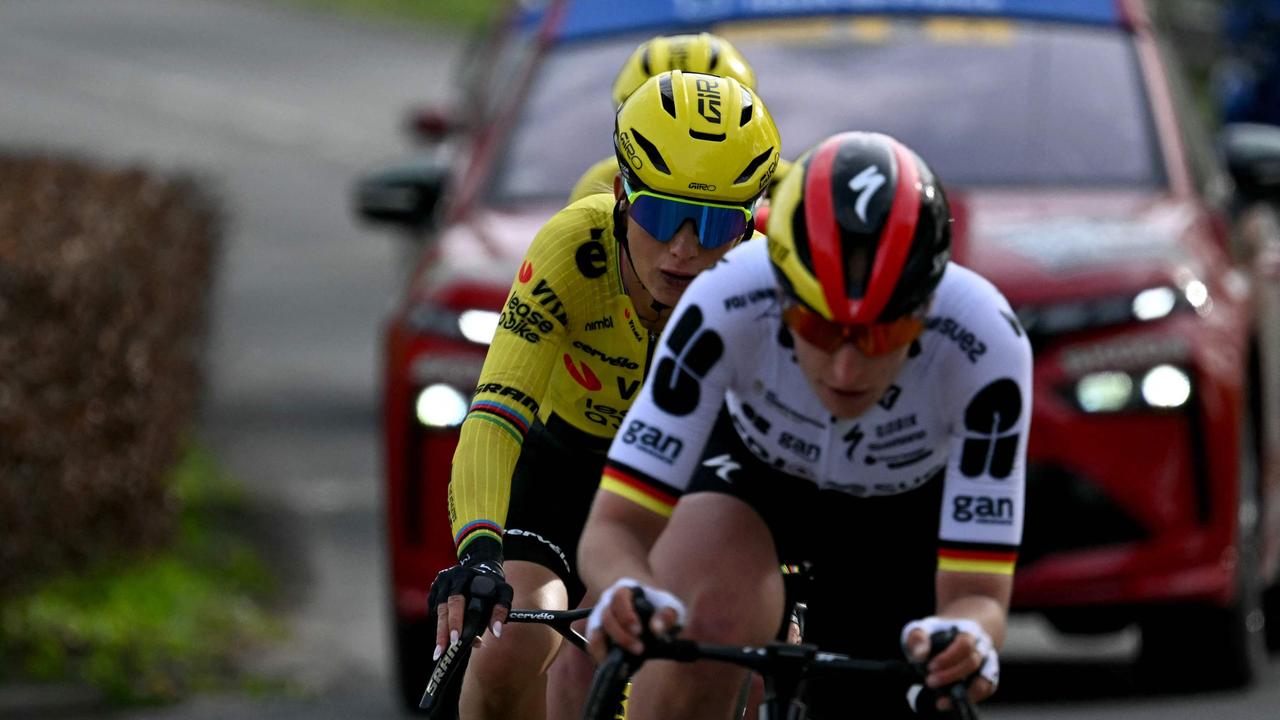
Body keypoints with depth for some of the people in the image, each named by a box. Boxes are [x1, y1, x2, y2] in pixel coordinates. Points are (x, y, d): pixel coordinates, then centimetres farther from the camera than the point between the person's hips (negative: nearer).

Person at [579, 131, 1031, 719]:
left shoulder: (985, 347, -38)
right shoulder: (727, 304, -38)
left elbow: (977, 593, -35)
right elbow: (616, 523, -37)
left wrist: (965, 638, -59)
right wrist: (628, 597, -60)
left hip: (904, 510, 1)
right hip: (753, 466, -1)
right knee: (708, 624, -32)